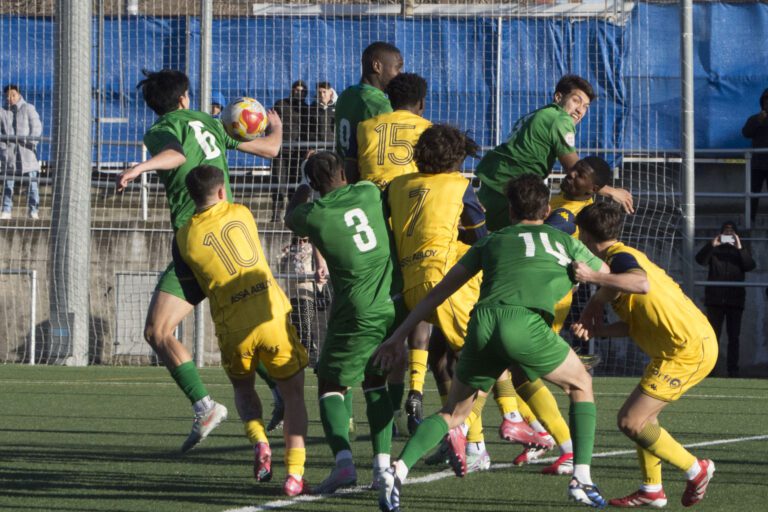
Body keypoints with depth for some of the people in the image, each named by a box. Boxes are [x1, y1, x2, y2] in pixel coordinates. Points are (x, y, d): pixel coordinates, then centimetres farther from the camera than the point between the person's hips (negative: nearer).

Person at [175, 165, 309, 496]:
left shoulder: (184, 236, 6)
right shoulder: (241, 213, 10)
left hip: (232, 325, 0)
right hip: (272, 314, 0)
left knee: (242, 388, 27)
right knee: (293, 394, 10)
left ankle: (259, 441, -2)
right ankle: (295, 474, -5)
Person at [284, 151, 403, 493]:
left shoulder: (313, 216, -6)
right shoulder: (368, 193, 2)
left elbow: (291, 216, 20)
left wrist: (304, 188, 37)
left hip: (356, 314, -4)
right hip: (393, 307, 4)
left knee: (331, 386, 6)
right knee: (375, 383, 20)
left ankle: (343, 461, -15)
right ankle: (382, 463, 9)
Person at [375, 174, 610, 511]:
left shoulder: (491, 241, 30)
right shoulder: (565, 243, 27)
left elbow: (439, 292, 28)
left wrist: (398, 335, 30)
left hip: (484, 322, 2)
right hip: (528, 323, -2)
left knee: (453, 414, 18)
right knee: (581, 385, 24)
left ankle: (398, 470, -6)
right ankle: (582, 479, 12)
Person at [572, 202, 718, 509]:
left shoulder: (620, 257, -11)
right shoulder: (620, 258, 20)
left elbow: (643, 285, -36)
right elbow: (634, 324, 16)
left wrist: (593, 277, -33)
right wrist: (596, 330, 1)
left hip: (688, 350, -10)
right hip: (698, 342, 10)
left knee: (631, 421, -8)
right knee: (642, 413, 19)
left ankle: (696, 470, 1)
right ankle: (652, 490, 22)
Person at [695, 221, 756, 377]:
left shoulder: (740, 251, 12)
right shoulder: (714, 250, 11)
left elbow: (750, 265, -7)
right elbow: (700, 260, -8)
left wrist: (740, 248, -19)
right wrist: (711, 245, -23)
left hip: (735, 300, 1)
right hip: (715, 299, -1)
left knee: (733, 336, 0)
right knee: (713, 335, -3)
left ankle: (733, 369, 0)